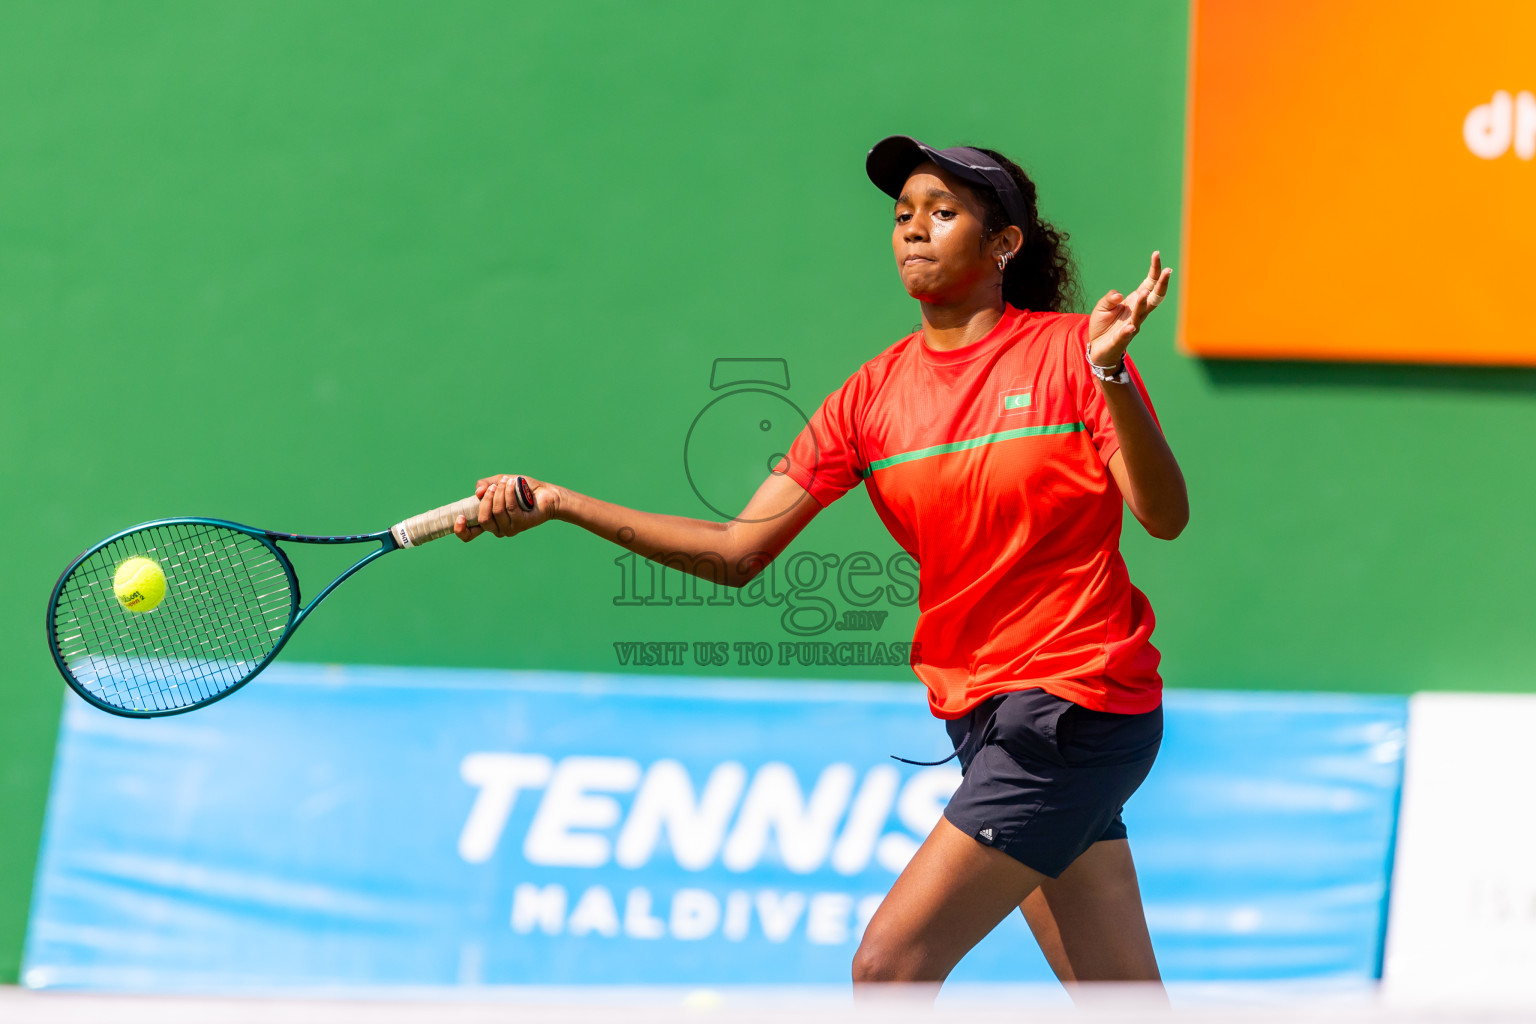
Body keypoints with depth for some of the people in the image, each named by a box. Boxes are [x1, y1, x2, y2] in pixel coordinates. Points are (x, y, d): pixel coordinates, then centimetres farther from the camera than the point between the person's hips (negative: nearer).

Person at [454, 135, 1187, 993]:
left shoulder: (1067, 351, -8)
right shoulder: (875, 393, 6)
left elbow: (1165, 516, -15)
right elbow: (738, 551, 2)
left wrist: (1110, 377, -29)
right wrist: (559, 504, -5)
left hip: (1072, 706, -6)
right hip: (980, 716, 6)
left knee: (889, 964, -12)